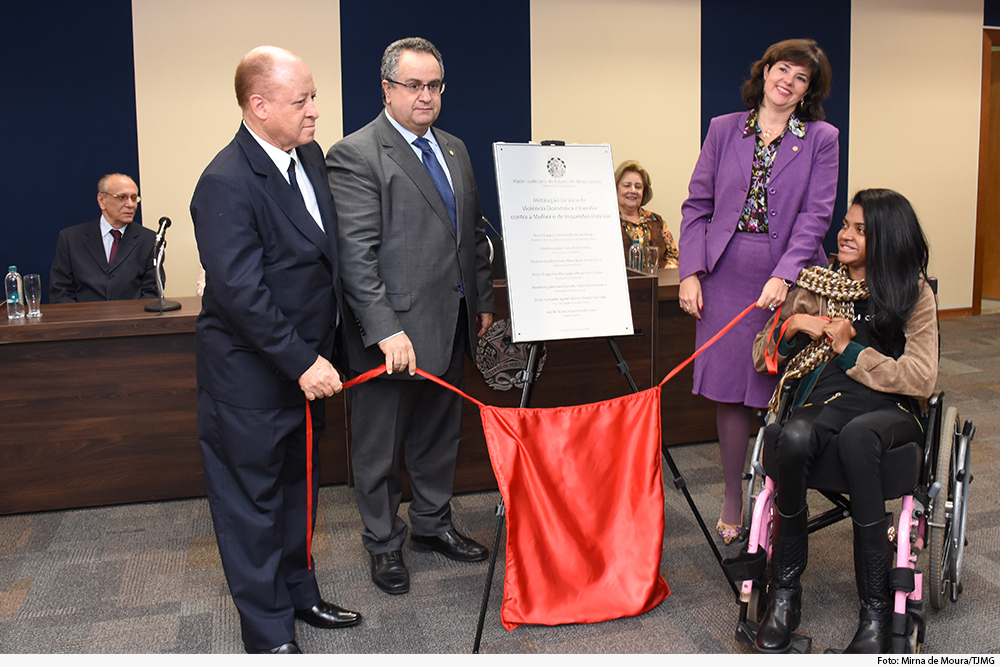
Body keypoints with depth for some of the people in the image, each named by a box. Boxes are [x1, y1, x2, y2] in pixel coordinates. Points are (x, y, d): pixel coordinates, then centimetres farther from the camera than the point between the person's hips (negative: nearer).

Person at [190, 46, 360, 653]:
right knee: (253, 501, 7)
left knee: (299, 486, 22)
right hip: (252, 376, -8)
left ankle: (298, 591, 41)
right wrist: (301, 362, -24)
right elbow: (239, 292, -26)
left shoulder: (310, 156, 5)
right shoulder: (227, 183, -22)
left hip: (307, 361, 9)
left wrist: (319, 354, 11)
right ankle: (269, 633, 22)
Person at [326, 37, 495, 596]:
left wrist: (484, 300, 16)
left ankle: (433, 523, 38)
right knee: (381, 447, 8)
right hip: (393, 331, -7)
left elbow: (475, 231, 20)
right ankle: (384, 543, 25)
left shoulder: (454, 149, 13)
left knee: (441, 434, 20)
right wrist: (386, 330, -26)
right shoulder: (355, 156, -12)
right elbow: (357, 255, -19)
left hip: (450, 326, 7)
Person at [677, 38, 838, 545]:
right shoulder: (724, 129, 9)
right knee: (729, 392, 5)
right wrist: (690, 272, -3)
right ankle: (732, 498, 21)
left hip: (788, 281, -1)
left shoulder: (821, 140, 4)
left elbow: (815, 216, -5)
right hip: (727, 279, 1)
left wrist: (783, 276, -18)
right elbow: (697, 205, 8)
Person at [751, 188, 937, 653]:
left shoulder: (914, 293, 6)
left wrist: (851, 349, -8)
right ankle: (785, 591, -19)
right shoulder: (821, 283, 14)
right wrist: (791, 324, -6)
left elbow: (921, 379, -4)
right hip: (826, 399, 2)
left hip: (890, 409, -2)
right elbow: (762, 359, 14)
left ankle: (876, 607, -29)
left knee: (856, 436, -39)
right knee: (794, 437, -35)